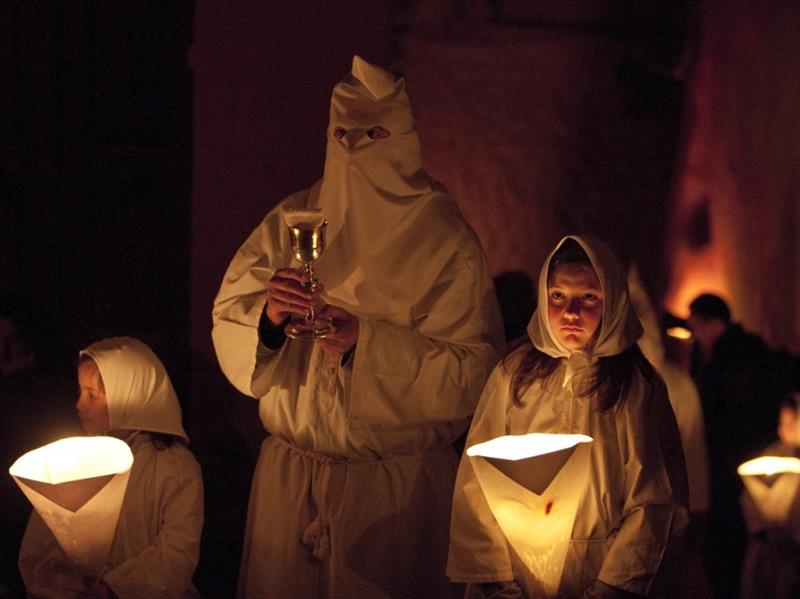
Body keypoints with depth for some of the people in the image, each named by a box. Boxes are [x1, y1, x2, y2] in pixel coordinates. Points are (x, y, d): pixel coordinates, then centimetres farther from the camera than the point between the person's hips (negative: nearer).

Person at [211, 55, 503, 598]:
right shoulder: (292, 221, 3)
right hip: (291, 473, 3)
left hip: (398, 485, -3)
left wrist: (367, 342, -24)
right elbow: (227, 323, -1)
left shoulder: (445, 241, -7)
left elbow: (471, 371, -13)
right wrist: (267, 315, -24)